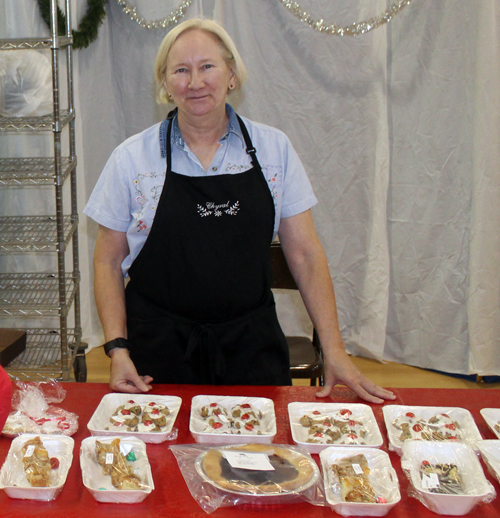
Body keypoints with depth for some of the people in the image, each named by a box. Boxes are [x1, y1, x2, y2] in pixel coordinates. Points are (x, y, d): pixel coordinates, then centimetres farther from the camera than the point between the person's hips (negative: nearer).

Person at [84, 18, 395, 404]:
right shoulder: (131, 158, -2)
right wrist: (118, 349, -8)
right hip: (160, 352, -1)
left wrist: (334, 351, -3)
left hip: (251, 346, 1)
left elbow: (305, 255, 1)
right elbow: (108, 261, 3)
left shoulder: (274, 149, 1)